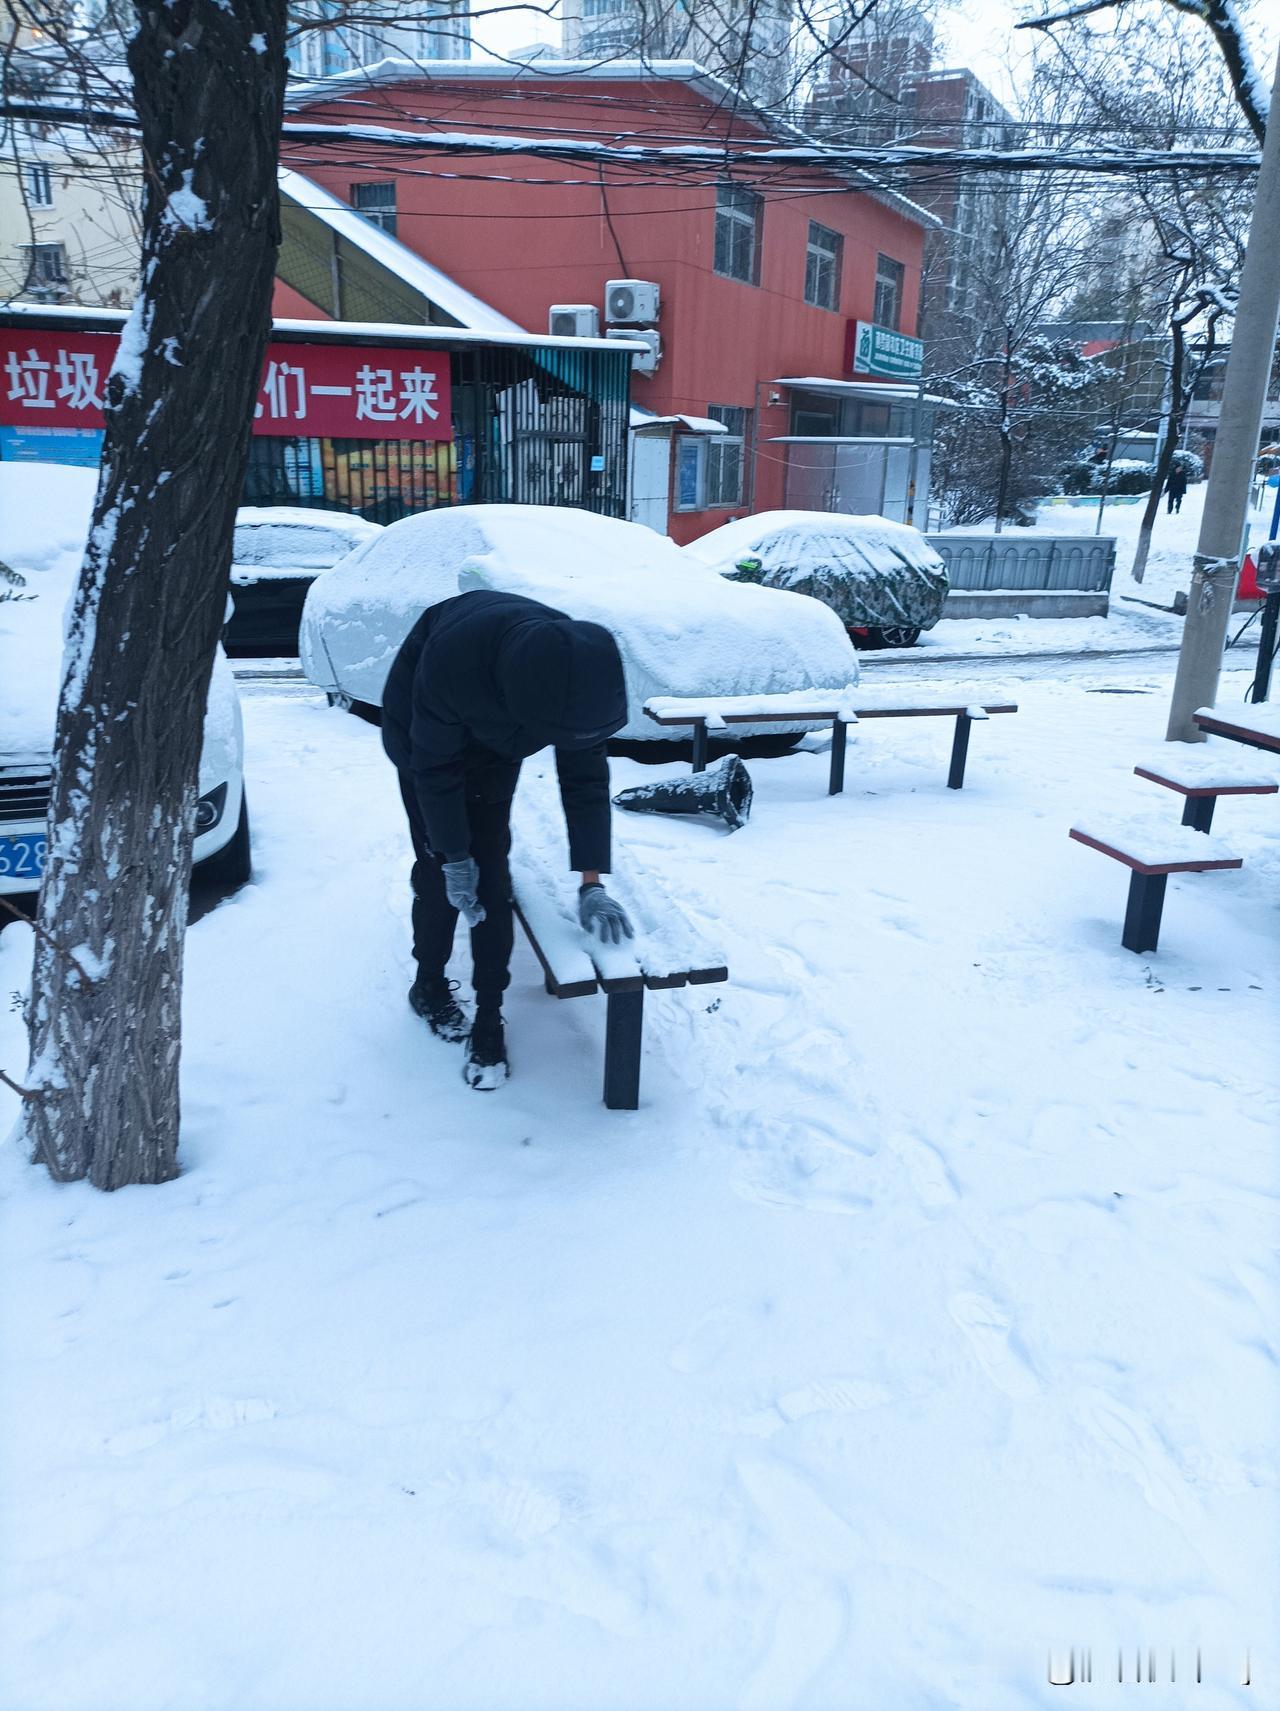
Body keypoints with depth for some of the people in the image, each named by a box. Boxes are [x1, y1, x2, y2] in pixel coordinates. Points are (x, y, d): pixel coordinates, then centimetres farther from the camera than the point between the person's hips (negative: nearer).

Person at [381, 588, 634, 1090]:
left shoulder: (580, 672, -30)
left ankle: (489, 1020, 4)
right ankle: (429, 986, 20)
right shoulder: (450, 657, -43)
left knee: (491, 877, -4)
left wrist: (592, 884, -20)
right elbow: (436, 768, -28)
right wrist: (454, 859, -22)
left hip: (494, 751, 3)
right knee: (437, 872, -5)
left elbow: (586, 777, -20)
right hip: (421, 734, -2)